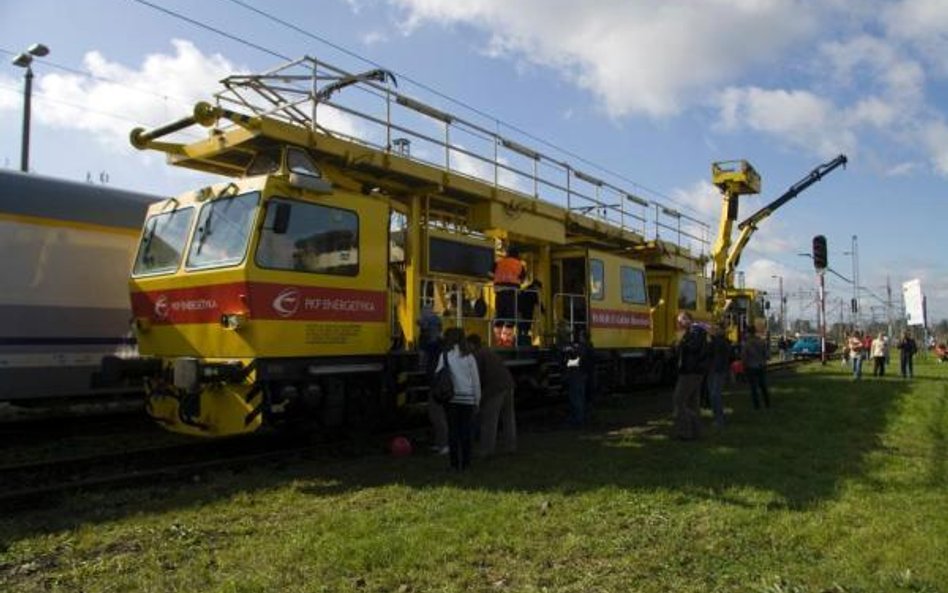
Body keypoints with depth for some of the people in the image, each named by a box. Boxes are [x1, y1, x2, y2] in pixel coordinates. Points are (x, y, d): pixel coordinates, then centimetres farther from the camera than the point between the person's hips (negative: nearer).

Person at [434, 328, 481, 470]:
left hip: (451, 397, -1)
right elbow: (476, 379, 3)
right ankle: (465, 462, 11)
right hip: (468, 398, 1)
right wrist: (477, 399, 10)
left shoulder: (445, 355, -3)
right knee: (466, 430, 7)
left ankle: (455, 463, 8)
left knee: (453, 430, 7)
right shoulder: (469, 356, 1)